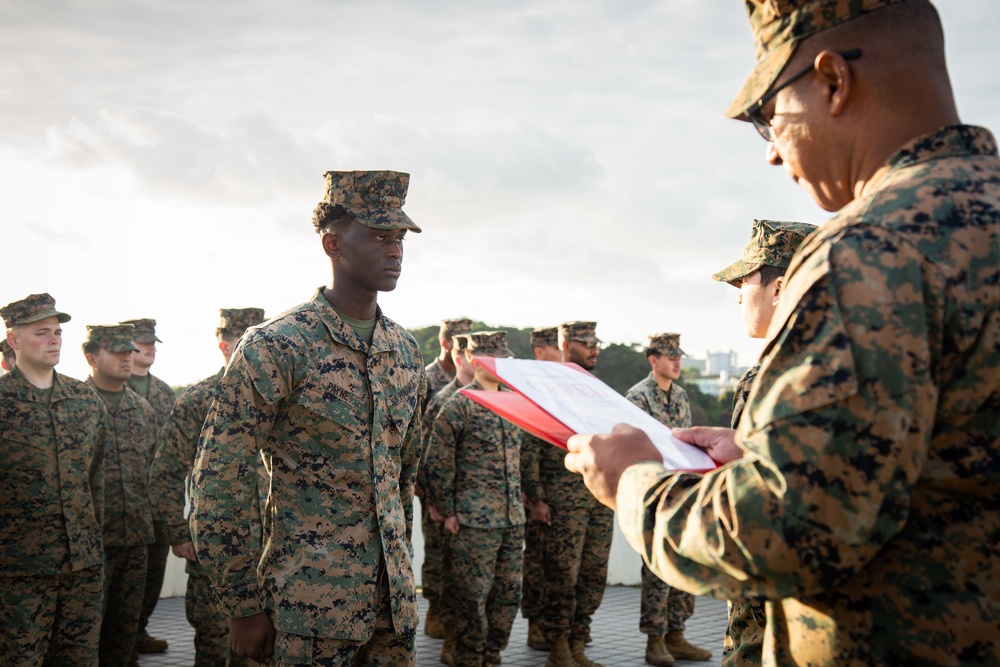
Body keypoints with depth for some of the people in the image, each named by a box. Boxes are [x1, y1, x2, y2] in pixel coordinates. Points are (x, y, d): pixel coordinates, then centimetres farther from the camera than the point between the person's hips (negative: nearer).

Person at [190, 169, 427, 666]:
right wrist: (245, 607, -10)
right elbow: (217, 485, -11)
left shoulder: (406, 351, 8)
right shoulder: (275, 347, -11)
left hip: (393, 600, 6)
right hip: (312, 603, -6)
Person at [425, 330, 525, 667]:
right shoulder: (459, 405, -7)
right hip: (474, 521, -6)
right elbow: (438, 463, -8)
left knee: (508, 594, 10)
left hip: (513, 519, 6)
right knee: (472, 597, 0)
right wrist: (448, 511, -8)